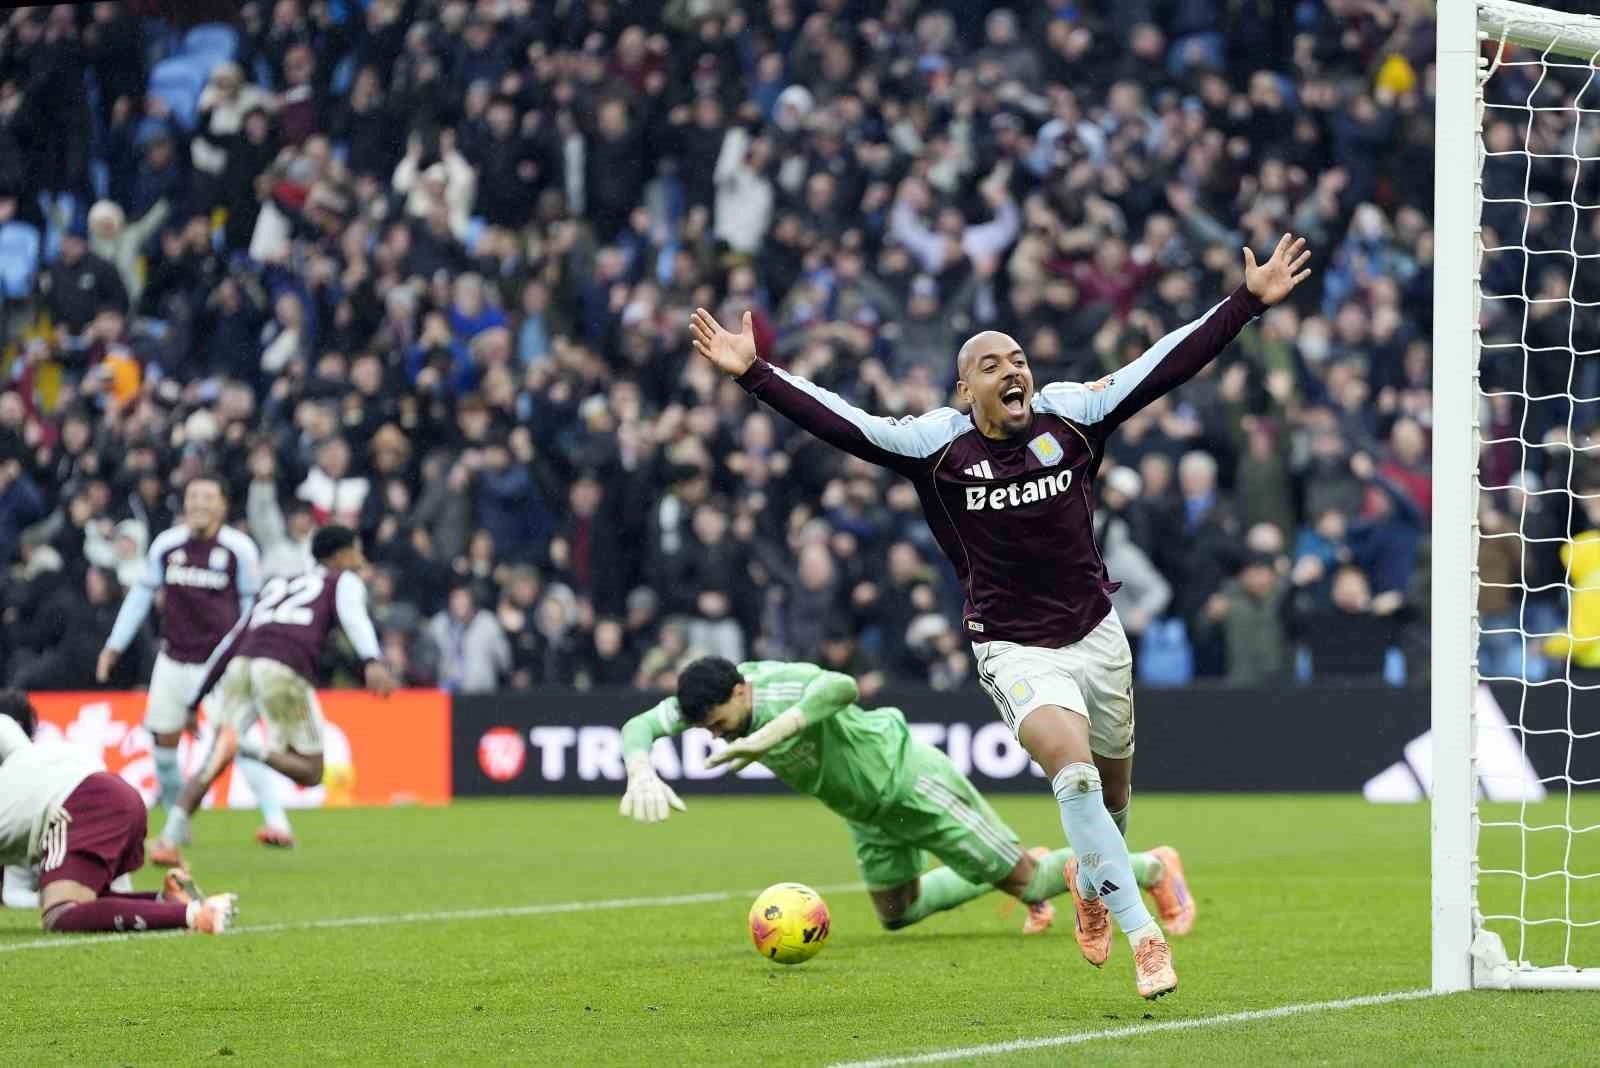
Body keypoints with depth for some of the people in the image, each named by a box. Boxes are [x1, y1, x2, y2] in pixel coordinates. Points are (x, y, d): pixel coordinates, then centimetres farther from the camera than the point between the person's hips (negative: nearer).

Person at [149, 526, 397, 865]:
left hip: (241, 667, 5)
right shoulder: (344, 582, 19)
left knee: (212, 764, 13)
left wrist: (194, 702, 35)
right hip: (285, 672, -5)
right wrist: (373, 662, -23)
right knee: (309, 772, 6)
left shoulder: (275, 586, 35)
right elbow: (354, 618, -5)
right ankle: (245, 747, -21)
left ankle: (168, 840, -6)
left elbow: (231, 644, 32)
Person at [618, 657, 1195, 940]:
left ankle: (1154, 869, 22)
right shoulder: (709, 699, -16)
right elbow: (638, 728, -19)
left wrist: (767, 737, -70)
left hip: (912, 782, -9)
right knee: (897, 911, 24)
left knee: (1024, 879, 1)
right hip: (869, 810, 9)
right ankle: (1015, 871, 42)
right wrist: (642, 774, -41)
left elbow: (841, 685, -63)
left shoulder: (786, 690, -40)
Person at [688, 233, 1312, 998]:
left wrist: (1250, 301, -8)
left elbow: (1166, 365, -5)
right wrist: (753, 374, -21)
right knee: (1073, 769, -24)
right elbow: (842, 423, -14)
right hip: (1014, 648, -3)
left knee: (1112, 787, 17)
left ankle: (1090, 878, 51)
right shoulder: (937, 444, -9)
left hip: (1096, 633, 3)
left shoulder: (1071, 415, -5)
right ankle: (1143, 935, -22)